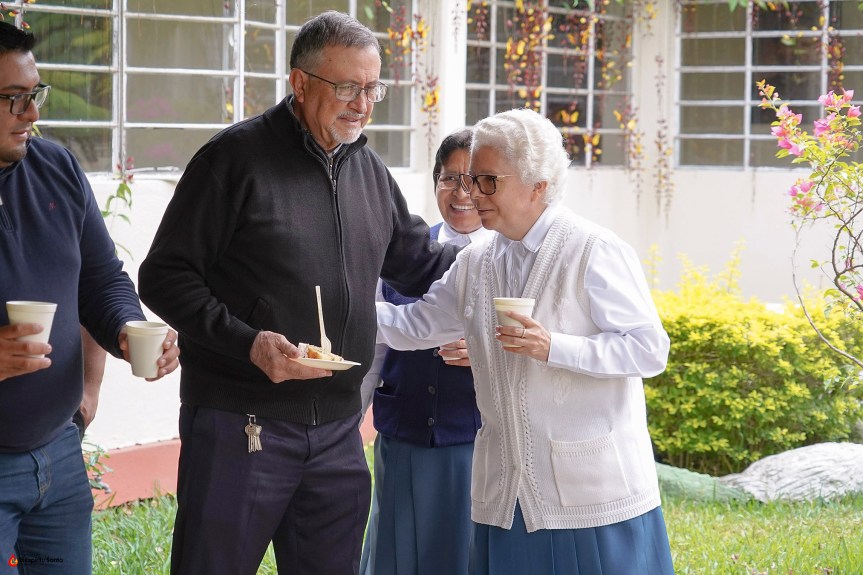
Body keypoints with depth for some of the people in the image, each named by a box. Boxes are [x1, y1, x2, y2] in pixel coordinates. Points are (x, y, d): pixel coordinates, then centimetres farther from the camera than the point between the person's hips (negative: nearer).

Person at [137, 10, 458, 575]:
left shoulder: (370, 168, 13)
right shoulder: (237, 157, -8)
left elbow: (419, 262, 26)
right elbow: (165, 275, -9)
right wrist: (247, 343, -20)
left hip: (337, 432, 6)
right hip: (239, 425, -6)